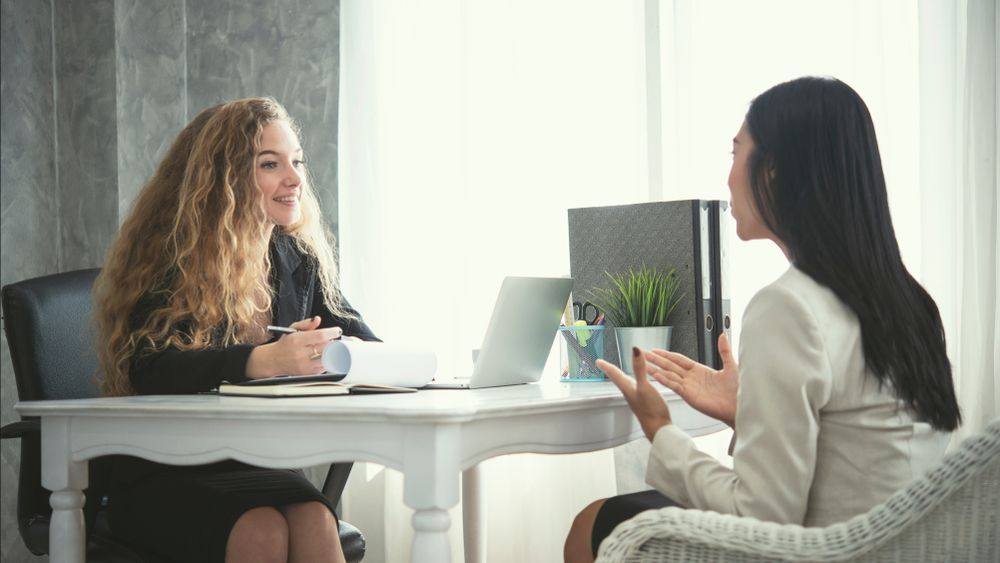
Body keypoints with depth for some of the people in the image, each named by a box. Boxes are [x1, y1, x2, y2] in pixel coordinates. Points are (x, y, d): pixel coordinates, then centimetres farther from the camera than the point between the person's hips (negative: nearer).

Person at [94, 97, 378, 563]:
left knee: (313, 520, -29)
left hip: (260, 468, 4)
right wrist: (261, 361, -41)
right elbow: (150, 367, -24)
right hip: (161, 479, -4)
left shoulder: (299, 259, 9)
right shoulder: (169, 260, -9)